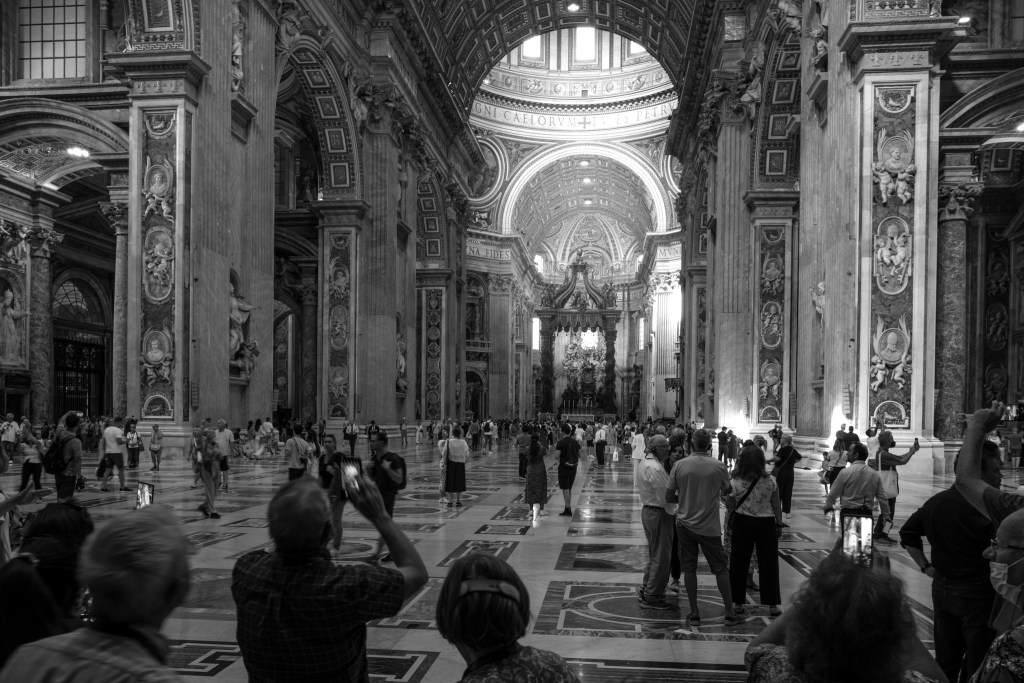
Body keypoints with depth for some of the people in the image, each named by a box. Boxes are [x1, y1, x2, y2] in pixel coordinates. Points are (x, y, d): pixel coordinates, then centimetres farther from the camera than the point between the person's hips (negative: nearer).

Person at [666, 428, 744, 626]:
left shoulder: (679, 465, -7)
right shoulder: (718, 467, -9)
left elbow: (669, 497, -3)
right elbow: (728, 491, 9)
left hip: (685, 523, 1)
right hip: (709, 526, -1)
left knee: (689, 568, 10)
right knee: (721, 569, 10)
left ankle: (694, 614, 14)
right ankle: (730, 614, 18)